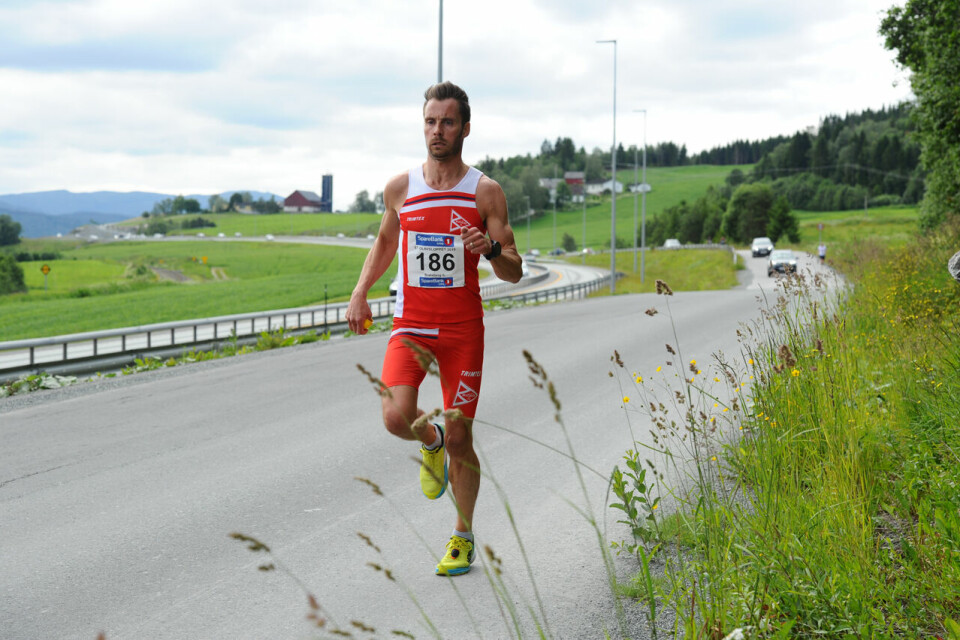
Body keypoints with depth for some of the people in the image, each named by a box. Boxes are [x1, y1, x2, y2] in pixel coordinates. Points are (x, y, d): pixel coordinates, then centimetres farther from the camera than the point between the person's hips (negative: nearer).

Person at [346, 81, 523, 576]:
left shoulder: (486, 192, -3)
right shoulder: (400, 187, 3)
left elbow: (513, 273, -2)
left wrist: (492, 248, -24)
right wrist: (360, 293, 8)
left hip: (463, 329, -1)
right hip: (410, 326, 1)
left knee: (458, 438, 1)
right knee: (396, 417, -22)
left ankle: (463, 536, 22)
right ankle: (429, 440, 16)